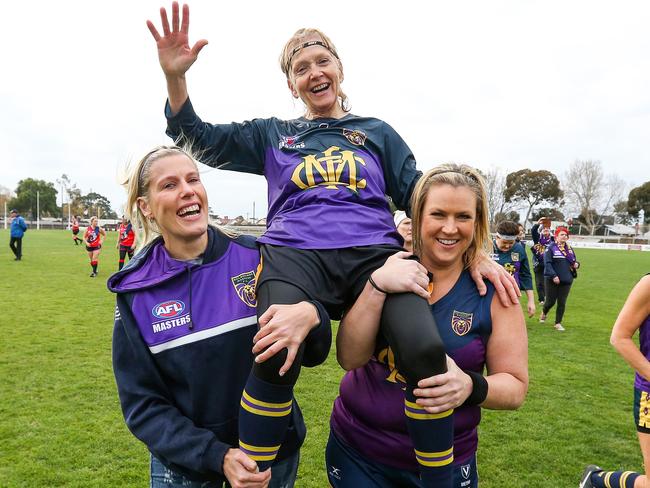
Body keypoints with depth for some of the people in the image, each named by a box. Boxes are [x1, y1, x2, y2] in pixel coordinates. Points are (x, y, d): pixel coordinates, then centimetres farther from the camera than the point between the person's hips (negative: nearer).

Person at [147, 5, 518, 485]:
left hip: (373, 253, 1)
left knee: (426, 352, -29)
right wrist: (174, 75, 2)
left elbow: (421, 196, 19)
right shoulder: (273, 135, 24)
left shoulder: (376, 132, 24)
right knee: (276, 356, -33)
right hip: (295, 256, 0)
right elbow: (203, 139, 18)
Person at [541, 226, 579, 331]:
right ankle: (544, 313, 35)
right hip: (552, 280, -4)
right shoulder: (551, 247, -7)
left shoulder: (569, 248, 9)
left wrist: (576, 264, -4)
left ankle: (558, 323, 18)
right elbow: (547, 263, -13)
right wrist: (553, 275, -20)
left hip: (566, 280, 4)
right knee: (551, 301, 3)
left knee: (562, 303, 5)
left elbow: (574, 261, 19)